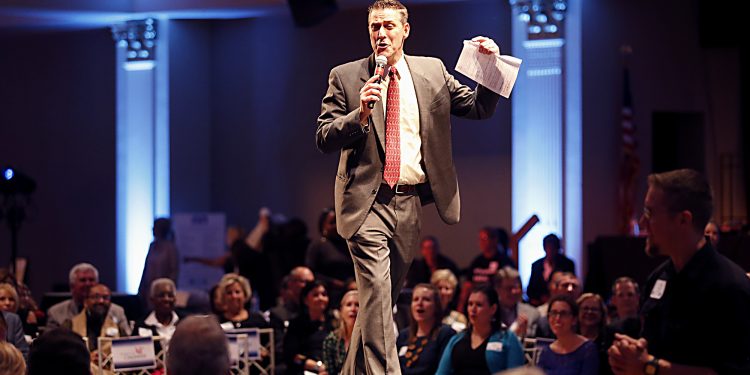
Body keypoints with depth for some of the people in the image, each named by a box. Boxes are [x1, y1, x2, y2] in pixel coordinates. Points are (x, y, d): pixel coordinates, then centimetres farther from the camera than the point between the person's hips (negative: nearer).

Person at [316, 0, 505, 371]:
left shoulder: (433, 71, 10)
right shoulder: (345, 77, 2)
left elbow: (479, 108, 12)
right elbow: (323, 139, -3)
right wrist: (360, 114, -19)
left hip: (411, 202, 4)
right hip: (368, 202, -4)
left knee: (385, 296, 13)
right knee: (376, 295, -16)